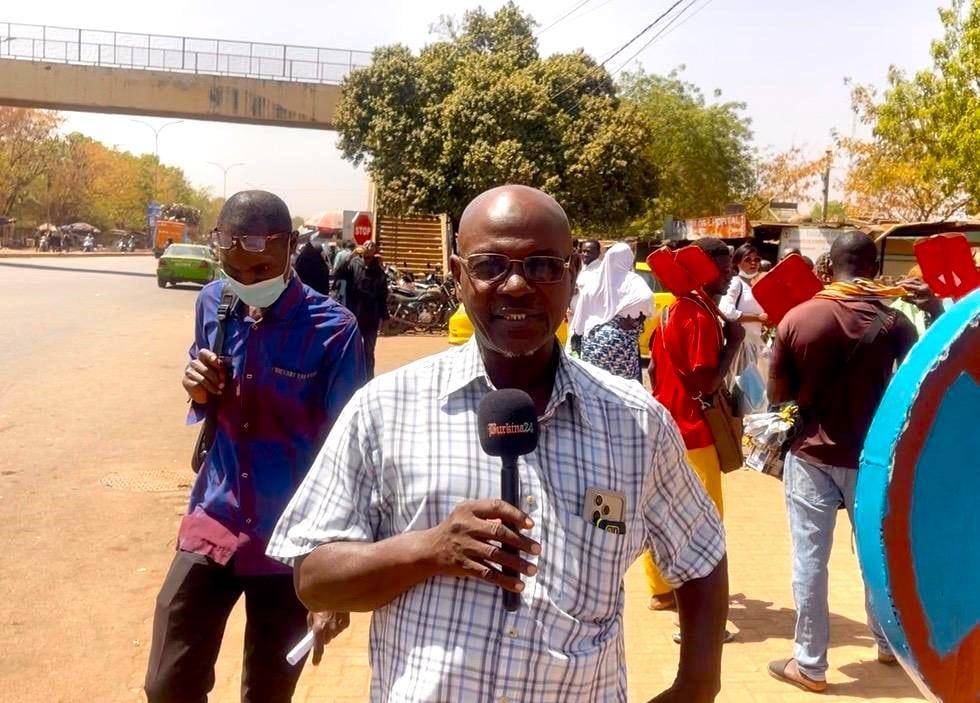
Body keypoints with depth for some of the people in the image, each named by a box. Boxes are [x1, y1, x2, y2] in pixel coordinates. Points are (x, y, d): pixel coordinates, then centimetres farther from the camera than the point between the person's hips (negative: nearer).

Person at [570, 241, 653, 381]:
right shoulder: (631, 281, -5)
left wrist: (578, 334, 21)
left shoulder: (593, 281, 9)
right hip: (620, 342, -5)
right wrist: (638, 319, -8)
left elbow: (581, 314, 12)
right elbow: (646, 298, -24)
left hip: (592, 340, 5)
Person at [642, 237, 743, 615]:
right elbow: (707, 383, -24)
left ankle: (661, 589, 27)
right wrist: (734, 342, -15)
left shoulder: (672, 310, 9)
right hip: (694, 432, -9)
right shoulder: (702, 316, -18)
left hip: (666, 426, 9)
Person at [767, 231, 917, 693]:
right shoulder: (892, 321, -8)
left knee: (809, 560, 6)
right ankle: (890, 643, 39)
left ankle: (809, 664, 13)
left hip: (811, 456, -1)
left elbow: (777, 395, -4)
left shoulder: (796, 319, -9)